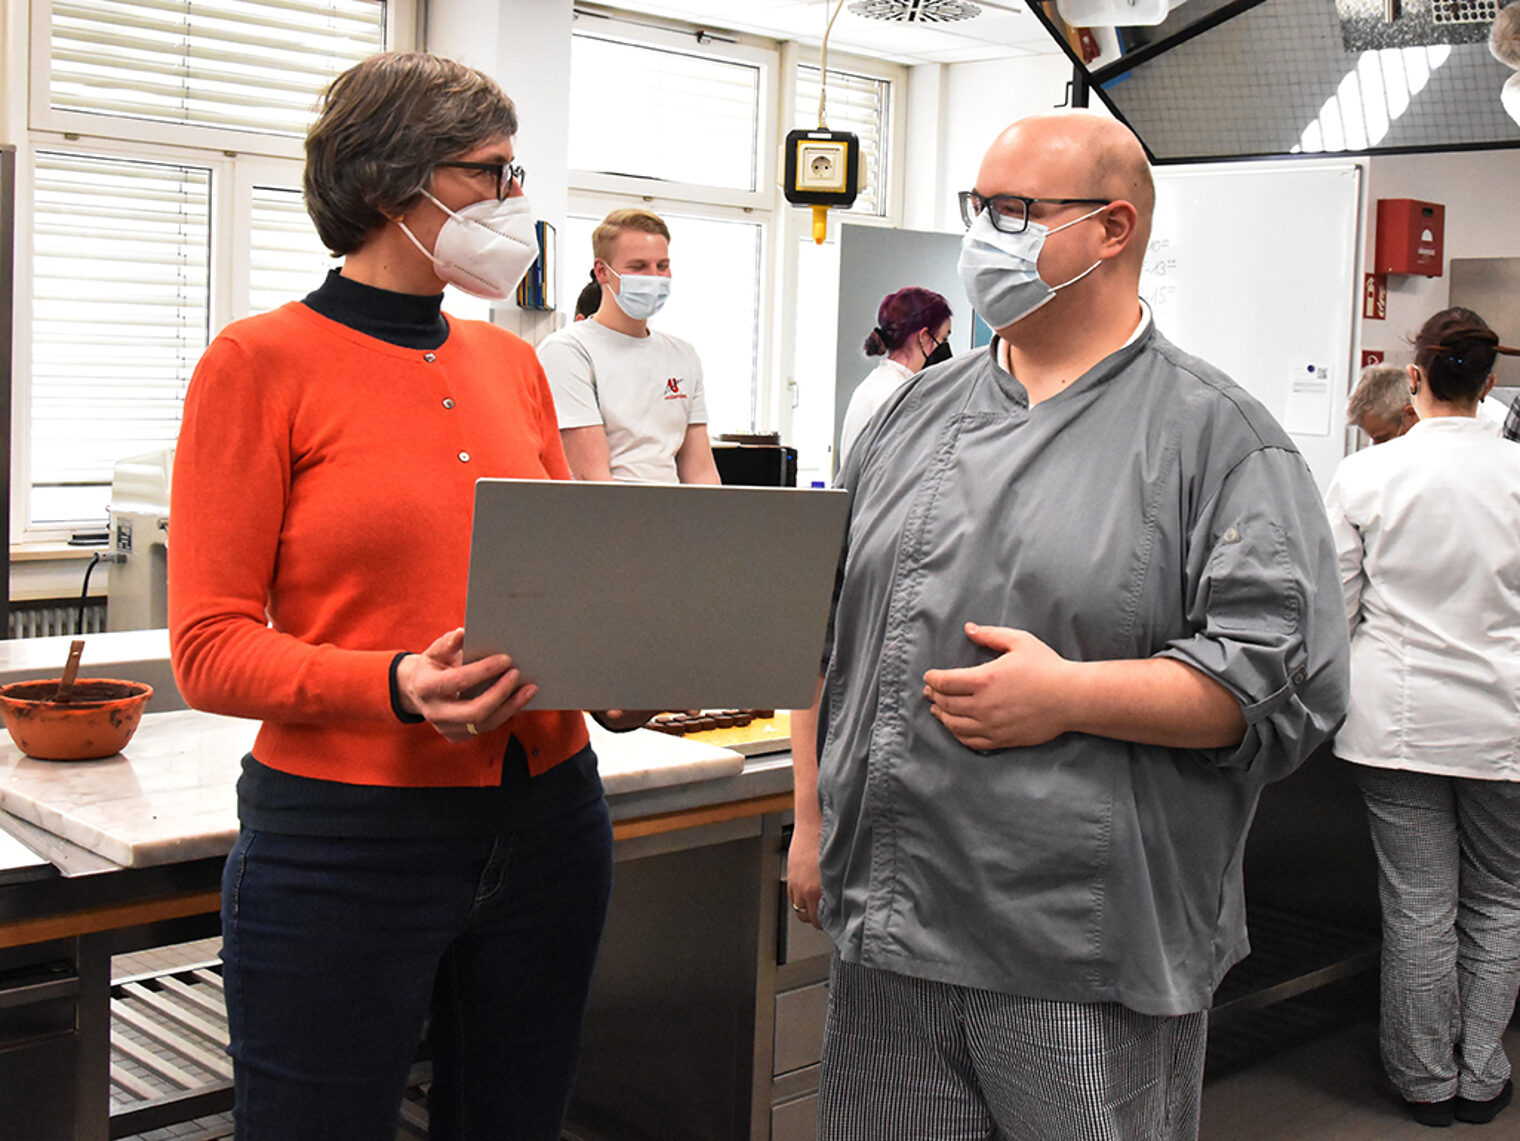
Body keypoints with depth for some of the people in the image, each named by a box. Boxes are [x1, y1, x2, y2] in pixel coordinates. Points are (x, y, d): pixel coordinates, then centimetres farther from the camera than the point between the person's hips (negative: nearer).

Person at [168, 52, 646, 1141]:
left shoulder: (512, 363, 9)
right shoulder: (262, 362, -7)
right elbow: (211, 648, -10)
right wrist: (395, 685, -26)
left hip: (545, 810, 6)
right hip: (343, 837, -5)